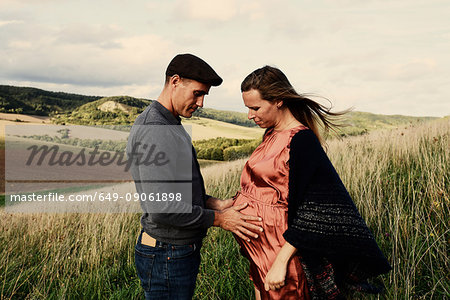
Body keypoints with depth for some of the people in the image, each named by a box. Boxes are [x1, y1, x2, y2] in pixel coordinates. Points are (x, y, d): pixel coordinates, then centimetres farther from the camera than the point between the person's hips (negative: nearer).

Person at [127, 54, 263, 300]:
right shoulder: (153, 131, -21)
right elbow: (161, 207, -26)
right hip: (167, 258, -10)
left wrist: (214, 203, 4)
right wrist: (218, 219, -16)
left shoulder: (170, 127, 12)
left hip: (180, 251, 10)